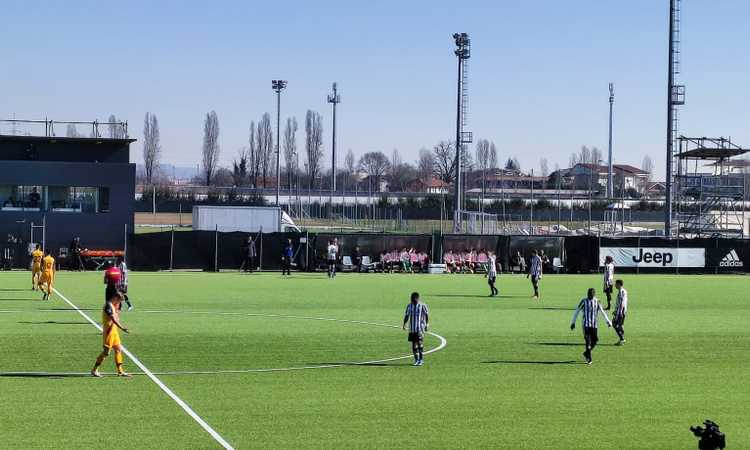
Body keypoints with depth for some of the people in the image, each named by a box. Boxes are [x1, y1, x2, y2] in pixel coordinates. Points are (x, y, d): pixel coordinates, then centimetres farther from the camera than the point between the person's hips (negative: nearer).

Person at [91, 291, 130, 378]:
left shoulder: (113, 306, 14)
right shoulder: (108, 305, -16)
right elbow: (113, 319, -26)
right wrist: (122, 328, -32)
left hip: (114, 331, 10)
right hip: (109, 331, -10)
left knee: (118, 350, 11)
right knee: (106, 352, -6)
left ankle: (120, 371, 16)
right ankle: (94, 370, 3)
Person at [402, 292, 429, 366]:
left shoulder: (422, 306, -5)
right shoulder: (409, 306, 8)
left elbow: (427, 315, -2)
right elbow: (406, 315, 13)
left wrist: (427, 324, -9)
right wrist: (404, 324, 3)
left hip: (420, 328, -4)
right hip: (412, 328, 4)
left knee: (420, 343, -10)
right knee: (414, 344, 4)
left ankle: (421, 359, 0)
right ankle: (416, 360, 13)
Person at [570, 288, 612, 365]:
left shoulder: (596, 302, 6)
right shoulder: (584, 301, -4)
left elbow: (602, 312, 15)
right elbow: (577, 311, 0)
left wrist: (608, 321, 14)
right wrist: (573, 322, -2)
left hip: (594, 325, 4)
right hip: (586, 324, -4)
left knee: (595, 341, 0)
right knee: (588, 341, -12)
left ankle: (586, 353, 24)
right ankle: (589, 359, -7)